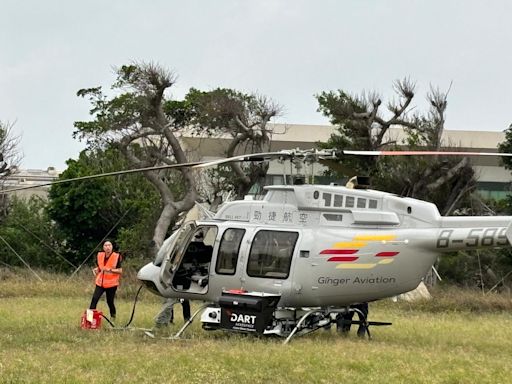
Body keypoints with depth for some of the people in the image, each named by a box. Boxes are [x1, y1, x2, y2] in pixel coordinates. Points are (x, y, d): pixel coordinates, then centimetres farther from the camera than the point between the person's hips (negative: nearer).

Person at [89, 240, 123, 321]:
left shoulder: (116, 257, -9)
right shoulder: (100, 255, 5)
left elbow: (120, 271, -10)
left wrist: (110, 270, -22)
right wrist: (96, 270, -3)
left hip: (111, 284, -3)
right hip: (100, 282, 3)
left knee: (110, 301, 3)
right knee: (94, 299, -12)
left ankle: (113, 316, 25)